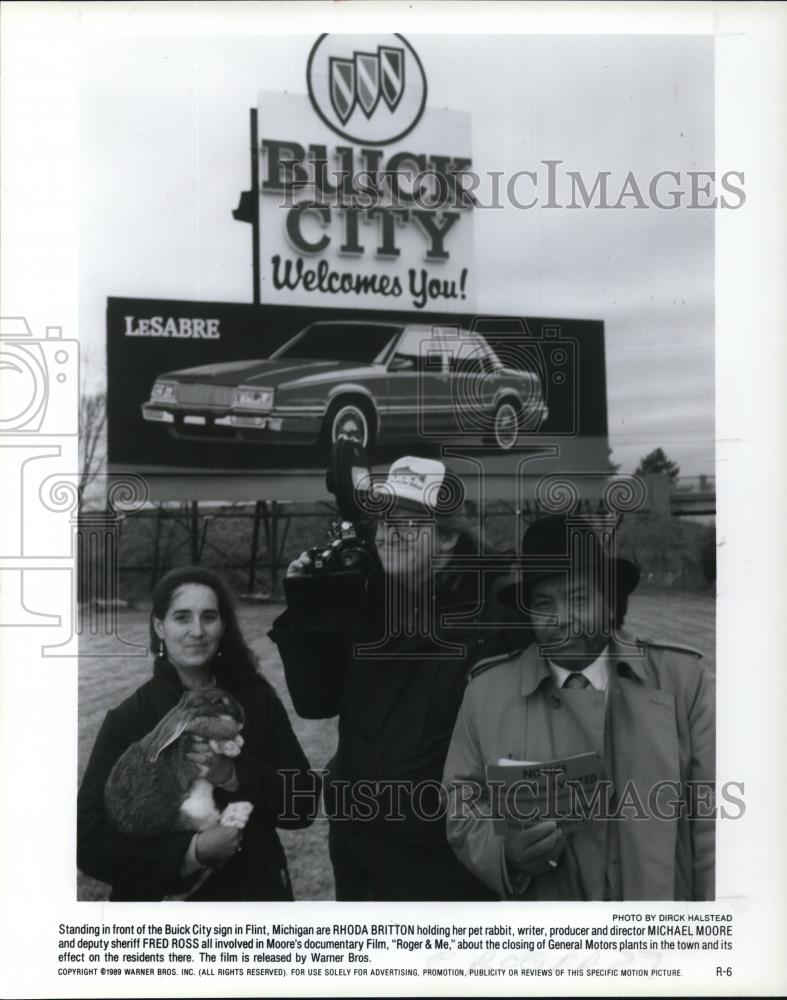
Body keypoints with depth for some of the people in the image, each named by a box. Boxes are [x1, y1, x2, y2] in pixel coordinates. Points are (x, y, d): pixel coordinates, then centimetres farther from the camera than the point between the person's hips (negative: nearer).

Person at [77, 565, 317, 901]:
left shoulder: (258, 699, -8)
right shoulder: (127, 720, -13)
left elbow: (305, 803, -8)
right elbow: (88, 841, -16)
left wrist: (234, 776, -23)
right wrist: (192, 851, -25)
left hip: (255, 888, 2)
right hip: (162, 895, -2)